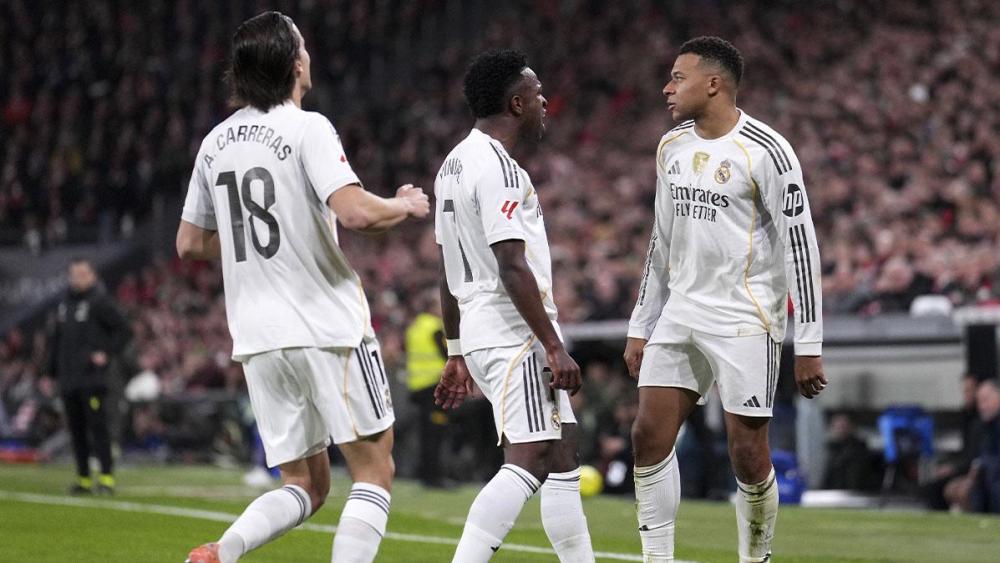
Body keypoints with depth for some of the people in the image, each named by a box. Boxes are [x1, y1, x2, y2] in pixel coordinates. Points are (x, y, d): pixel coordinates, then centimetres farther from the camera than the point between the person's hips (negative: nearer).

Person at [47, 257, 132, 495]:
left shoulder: (100, 302, -5)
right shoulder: (64, 305, 18)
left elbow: (124, 330, -8)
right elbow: (57, 340, 22)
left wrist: (107, 353, -14)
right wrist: (52, 372, 17)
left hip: (93, 378, -7)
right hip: (68, 380, 7)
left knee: (97, 426, -10)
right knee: (76, 430, 8)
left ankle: (107, 477, -10)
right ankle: (83, 478, 13)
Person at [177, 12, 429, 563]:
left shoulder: (215, 141, 10)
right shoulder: (307, 129, -10)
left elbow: (190, 243, 17)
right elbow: (355, 212, -23)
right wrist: (407, 205, -3)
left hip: (255, 335, 6)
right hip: (329, 330, -6)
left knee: (304, 484, 12)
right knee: (373, 471, 2)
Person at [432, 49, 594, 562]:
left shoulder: (455, 163, 17)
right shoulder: (496, 167, -14)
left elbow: (450, 274, 20)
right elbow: (513, 269, -21)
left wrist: (456, 355, 23)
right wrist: (555, 347, -19)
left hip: (479, 335, 10)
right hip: (514, 334, -10)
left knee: (563, 453, 13)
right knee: (527, 462, -14)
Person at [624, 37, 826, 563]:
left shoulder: (766, 152, -12)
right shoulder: (671, 148, 11)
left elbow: (800, 247, -12)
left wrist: (808, 346, -14)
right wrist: (641, 327, 16)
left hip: (744, 320, -7)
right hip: (681, 314, 7)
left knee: (747, 451, -5)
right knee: (649, 435, -2)